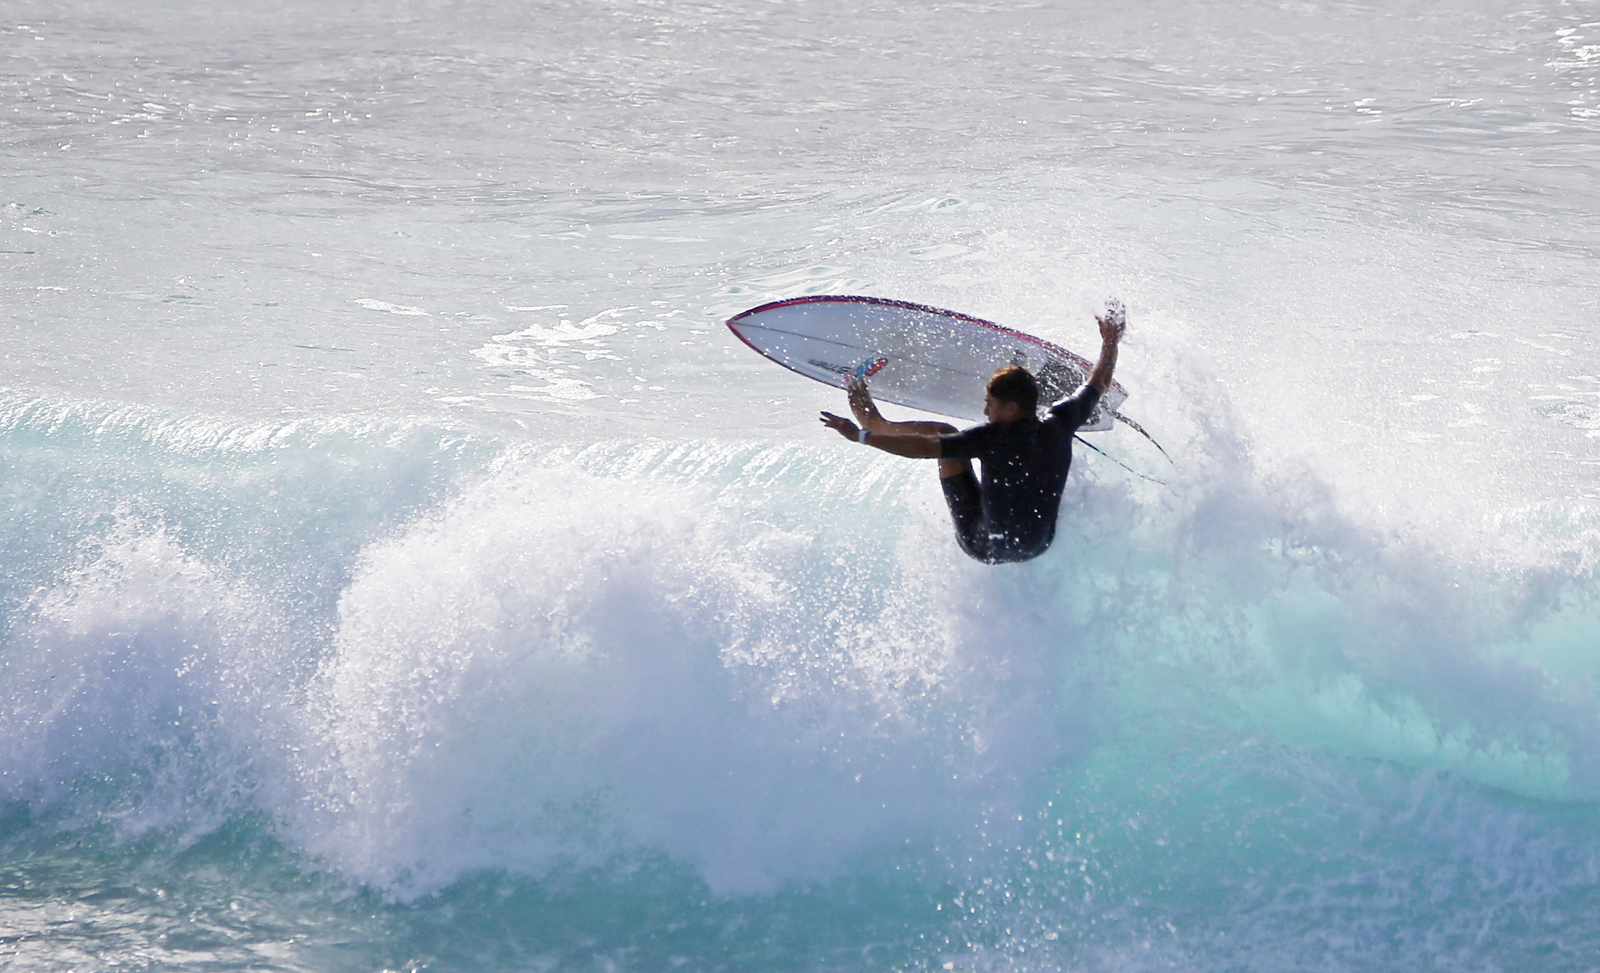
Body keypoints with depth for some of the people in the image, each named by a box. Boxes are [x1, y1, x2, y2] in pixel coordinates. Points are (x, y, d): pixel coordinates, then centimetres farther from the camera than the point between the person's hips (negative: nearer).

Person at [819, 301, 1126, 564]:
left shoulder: (994, 438, -27)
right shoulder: (1059, 425, -13)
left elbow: (924, 448, -28)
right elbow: (1098, 384, 6)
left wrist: (860, 435, -26)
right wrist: (1111, 342, 21)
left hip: (984, 547, -5)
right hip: (1040, 547, 5)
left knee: (944, 433, 0)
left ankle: (875, 424, 21)